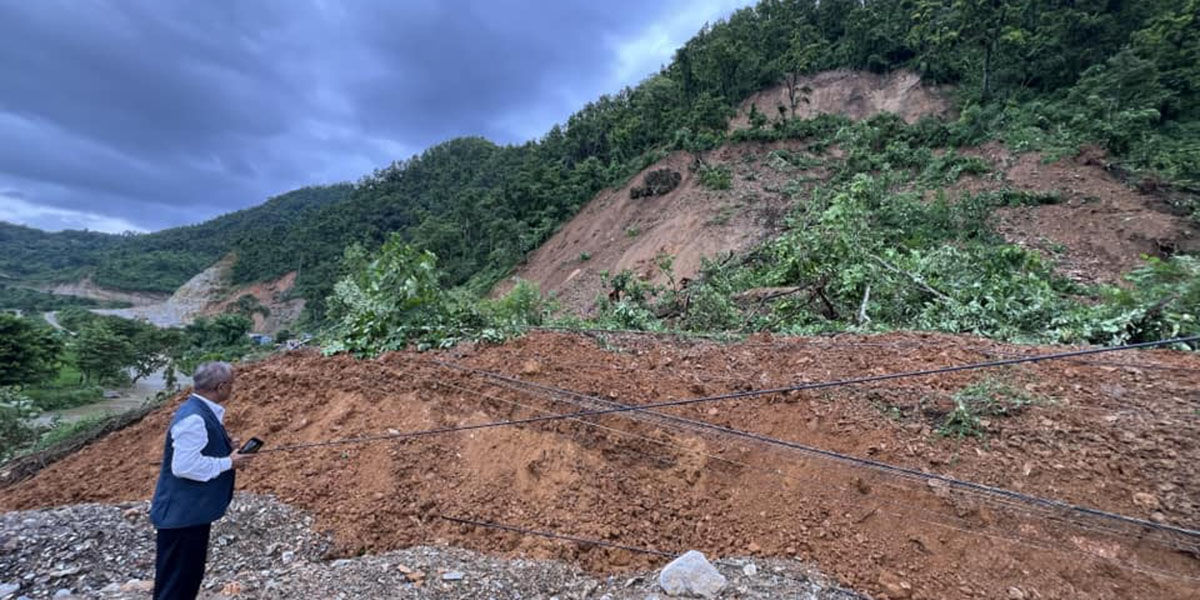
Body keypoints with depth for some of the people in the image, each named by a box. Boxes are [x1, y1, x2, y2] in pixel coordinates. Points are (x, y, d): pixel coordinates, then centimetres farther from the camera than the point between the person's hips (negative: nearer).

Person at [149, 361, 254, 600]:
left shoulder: (203, 411, 7)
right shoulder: (193, 418, -25)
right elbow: (184, 465, -29)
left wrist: (228, 452, 4)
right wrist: (228, 463, -19)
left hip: (193, 511, 10)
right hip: (182, 514, -10)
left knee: (190, 575, 21)